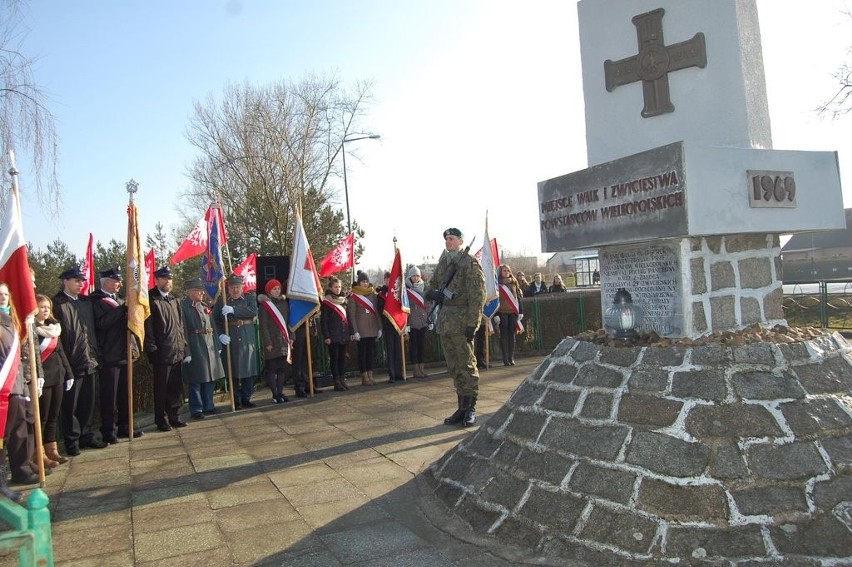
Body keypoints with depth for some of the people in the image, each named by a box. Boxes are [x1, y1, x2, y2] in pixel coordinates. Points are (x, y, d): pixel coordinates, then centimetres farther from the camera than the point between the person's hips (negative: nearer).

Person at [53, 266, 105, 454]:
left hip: (89, 361, 6)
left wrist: (96, 355, 10)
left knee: (87, 402, 14)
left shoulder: (87, 302, 12)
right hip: (70, 363, -6)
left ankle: (86, 436, 25)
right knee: (70, 404, 5)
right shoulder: (57, 304, -8)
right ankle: (71, 441, 16)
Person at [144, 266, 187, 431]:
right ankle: (161, 420, 14)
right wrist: (152, 349, -14)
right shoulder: (152, 299, -7)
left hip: (177, 352, 6)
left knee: (176, 386, 11)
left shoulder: (174, 299, 14)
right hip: (162, 353, -6)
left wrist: (184, 345, 14)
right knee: (161, 388, 3)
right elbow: (148, 326, -11)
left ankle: (174, 416, 22)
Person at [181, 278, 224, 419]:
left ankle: (208, 406, 25)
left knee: (210, 378, 13)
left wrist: (217, 346, 13)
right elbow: (183, 329, -15)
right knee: (195, 380, 1)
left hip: (210, 347, 7)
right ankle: (196, 410, 10)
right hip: (195, 348, -7)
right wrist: (186, 351, -19)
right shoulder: (183, 306, -9)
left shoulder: (205, 306, 14)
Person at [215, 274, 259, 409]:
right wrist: (221, 335, -12)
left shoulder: (250, 298, 9)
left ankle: (246, 398, 15)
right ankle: (236, 401, 11)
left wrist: (234, 310, -18)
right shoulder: (221, 302, 8)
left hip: (248, 340, 1)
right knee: (233, 372, -1)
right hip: (230, 341, -1)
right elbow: (216, 321, 5)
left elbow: (254, 312, -10)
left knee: (249, 370, 2)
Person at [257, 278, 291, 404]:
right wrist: (267, 342, -14)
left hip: (283, 341, 6)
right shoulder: (264, 305, -5)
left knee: (282, 368, 8)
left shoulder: (284, 303, 13)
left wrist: (290, 337, 8)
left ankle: (280, 392, 14)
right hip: (272, 342, -6)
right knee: (272, 368, -1)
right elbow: (263, 325, -9)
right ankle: (275, 395, 3)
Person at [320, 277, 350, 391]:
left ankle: (343, 380, 15)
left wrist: (351, 333, 11)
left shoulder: (343, 300, 13)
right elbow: (323, 321, -9)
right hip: (333, 336, -6)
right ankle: (337, 382, 4)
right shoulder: (326, 302, -5)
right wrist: (326, 336, -14)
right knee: (334, 358, 0)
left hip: (344, 335, 6)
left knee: (342, 357, 9)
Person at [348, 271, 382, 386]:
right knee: (362, 353, 1)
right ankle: (364, 378, 6)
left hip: (372, 329, 4)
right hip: (361, 330, -4)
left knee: (371, 352, 7)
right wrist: (355, 331, -13)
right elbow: (351, 315, -7)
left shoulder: (373, 295, 9)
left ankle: (370, 376, 15)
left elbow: (377, 312, 11)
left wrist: (379, 328, 5)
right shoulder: (353, 296, -3)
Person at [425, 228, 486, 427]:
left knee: (466, 365, -2)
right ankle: (462, 407, 21)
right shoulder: (442, 264, 16)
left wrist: (472, 323, -18)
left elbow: (477, 295, -12)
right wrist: (433, 293, -3)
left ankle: (470, 409, 6)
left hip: (462, 321, -7)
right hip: (445, 321, 7)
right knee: (454, 367, 12)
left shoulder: (470, 263, -6)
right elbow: (431, 287, 23)